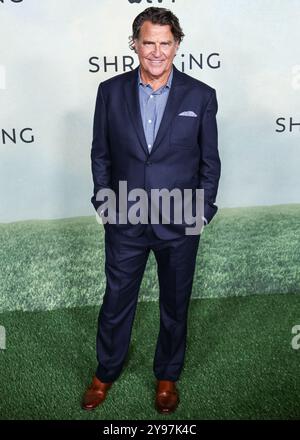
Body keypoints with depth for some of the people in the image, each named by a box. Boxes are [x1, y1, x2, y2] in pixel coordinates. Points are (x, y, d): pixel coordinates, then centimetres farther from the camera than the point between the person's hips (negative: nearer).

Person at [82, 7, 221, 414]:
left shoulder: (200, 96, -5)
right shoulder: (111, 91, -1)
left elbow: (209, 161, 1)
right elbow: (100, 154, 5)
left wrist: (201, 211, -2)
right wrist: (104, 203, 2)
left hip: (180, 224, 0)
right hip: (124, 222, 1)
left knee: (175, 305, 15)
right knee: (116, 302, 15)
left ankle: (167, 376, 40)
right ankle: (105, 373, 40)